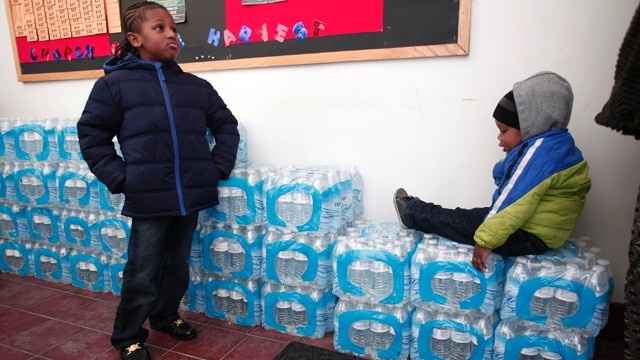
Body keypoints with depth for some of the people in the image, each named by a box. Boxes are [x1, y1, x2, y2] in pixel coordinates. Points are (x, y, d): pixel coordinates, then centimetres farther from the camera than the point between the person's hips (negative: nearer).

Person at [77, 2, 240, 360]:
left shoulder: (196, 86, 9)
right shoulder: (115, 83, 0)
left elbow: (226, 125, 16)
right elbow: (92, 134, 3)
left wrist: (220, 167, 5)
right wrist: (118, 177, -6)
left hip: (190, 195, 4)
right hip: (148, 198, -3)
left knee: (177, 266, 18)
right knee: (143, 274, 6)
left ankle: (166, 316, 41)